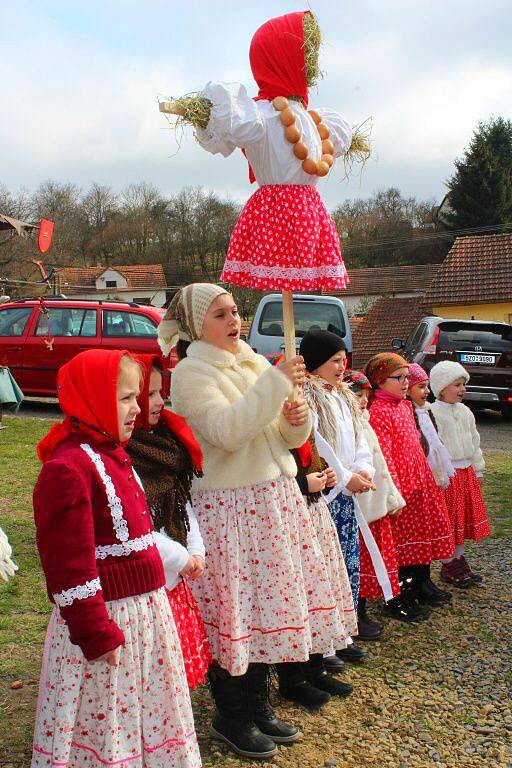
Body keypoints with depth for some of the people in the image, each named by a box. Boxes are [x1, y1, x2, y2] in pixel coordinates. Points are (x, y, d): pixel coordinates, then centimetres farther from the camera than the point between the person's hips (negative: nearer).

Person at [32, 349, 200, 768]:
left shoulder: (112, 455, 11)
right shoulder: (68, 469, -21)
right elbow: (70, 564, -22)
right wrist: (96, 634, -20)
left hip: (144, 609, 9)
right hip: (106, 619, -9)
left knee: (150, 710, 20)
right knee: (104, 723, 7)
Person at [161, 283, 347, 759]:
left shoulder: (255, 363, 12)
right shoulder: (191, 373, -9)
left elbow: (286, 438, 15)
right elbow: (227, 431, -25)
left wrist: (296, 420, -7)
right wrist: (275, 383, -24)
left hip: (275, 497, 7)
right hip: (228, 506, -7)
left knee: (265, 607, 13)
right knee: (233, 613, 1)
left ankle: (257, 706, 31)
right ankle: (229, 719, 21)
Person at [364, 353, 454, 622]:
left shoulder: (405, 406, 13)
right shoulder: (379, 412, -16)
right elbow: (384, 456, -21)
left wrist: (426, 479, 21)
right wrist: (394, 491, -24)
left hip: (419, 481, 9)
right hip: (400, 484, -9)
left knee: (421, 534, 18)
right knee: (400, 541, -1)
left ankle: (420, 584, 34)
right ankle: (396, 600, 10)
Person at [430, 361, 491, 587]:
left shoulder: (465, 412, 11)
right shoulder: (434, 413, -15)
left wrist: (478, 470, 18)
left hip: (466, 472, 8)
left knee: (464, 518, 15)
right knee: (448, 523, 0)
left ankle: (459, 561, 27)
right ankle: (448, 567, 12)